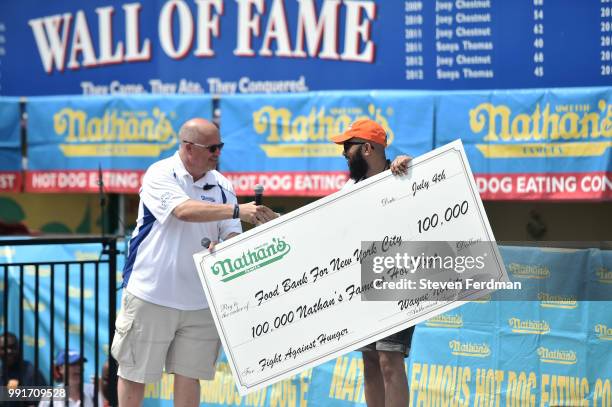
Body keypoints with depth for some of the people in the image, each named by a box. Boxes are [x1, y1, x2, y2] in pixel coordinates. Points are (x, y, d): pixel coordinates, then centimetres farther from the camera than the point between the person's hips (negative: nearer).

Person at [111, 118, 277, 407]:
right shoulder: (160, 175, -11)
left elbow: (233, 235, 3)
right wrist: (238, 210, -36)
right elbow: (184, 210, -28)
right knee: (134, 373, 6)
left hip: (200, 300, 4)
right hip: (151, 294, -4)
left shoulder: (221, 185, 5)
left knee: (189, 375, 7)